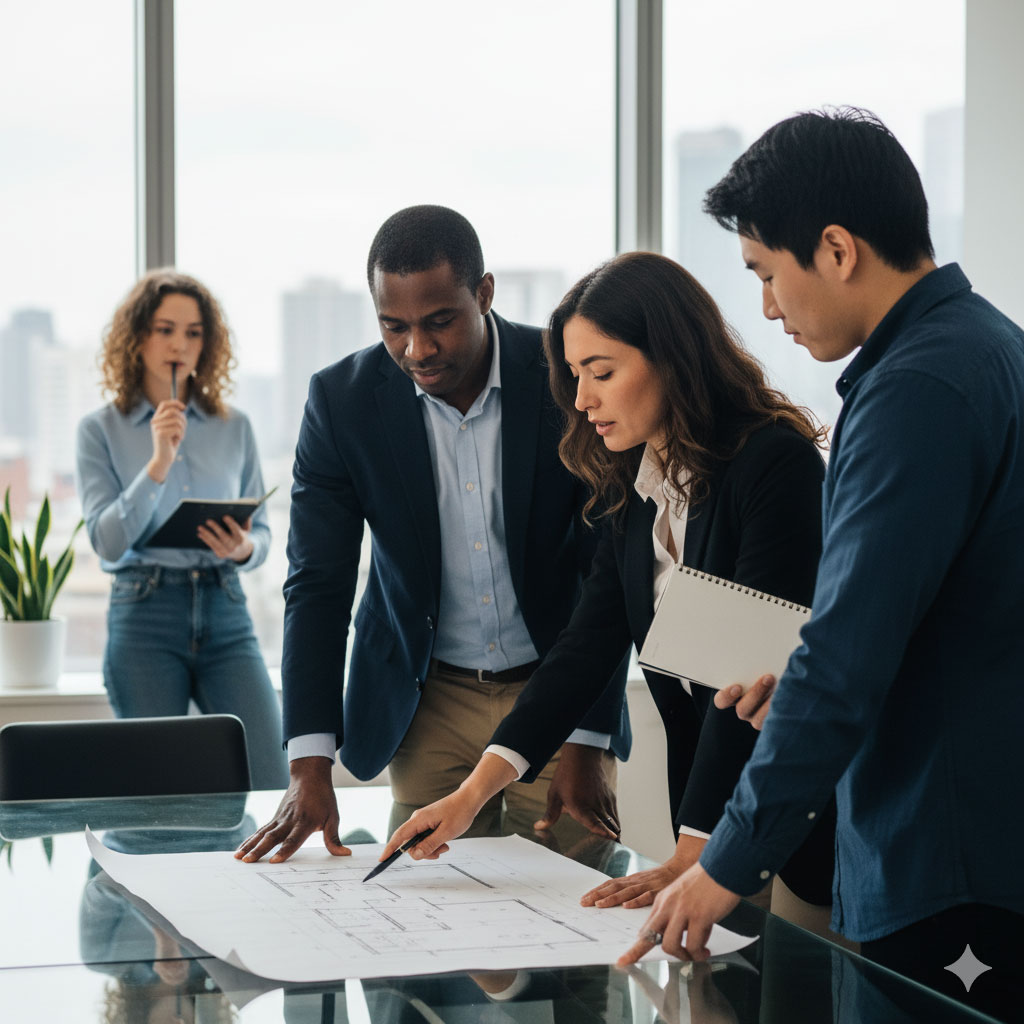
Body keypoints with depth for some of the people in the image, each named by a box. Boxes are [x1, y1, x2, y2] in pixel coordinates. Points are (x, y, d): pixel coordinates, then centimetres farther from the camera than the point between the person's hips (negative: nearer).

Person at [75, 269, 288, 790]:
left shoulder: (234, 427, 11)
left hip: (225, 614, 2)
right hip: (144, 616, -2)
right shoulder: (101, 430, 4)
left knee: (270, 785, -11)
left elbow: (263, 531, 14)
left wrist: (244, 548, -9)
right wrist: (158, 464, -16)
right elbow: (108, 541, -6)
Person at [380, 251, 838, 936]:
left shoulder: (777, 462, -16)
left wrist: (689, 859, -22)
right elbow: (589, 642, 3)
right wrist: (477, 788, -9)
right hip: (713, 812, 7)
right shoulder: (634, 486, 8)